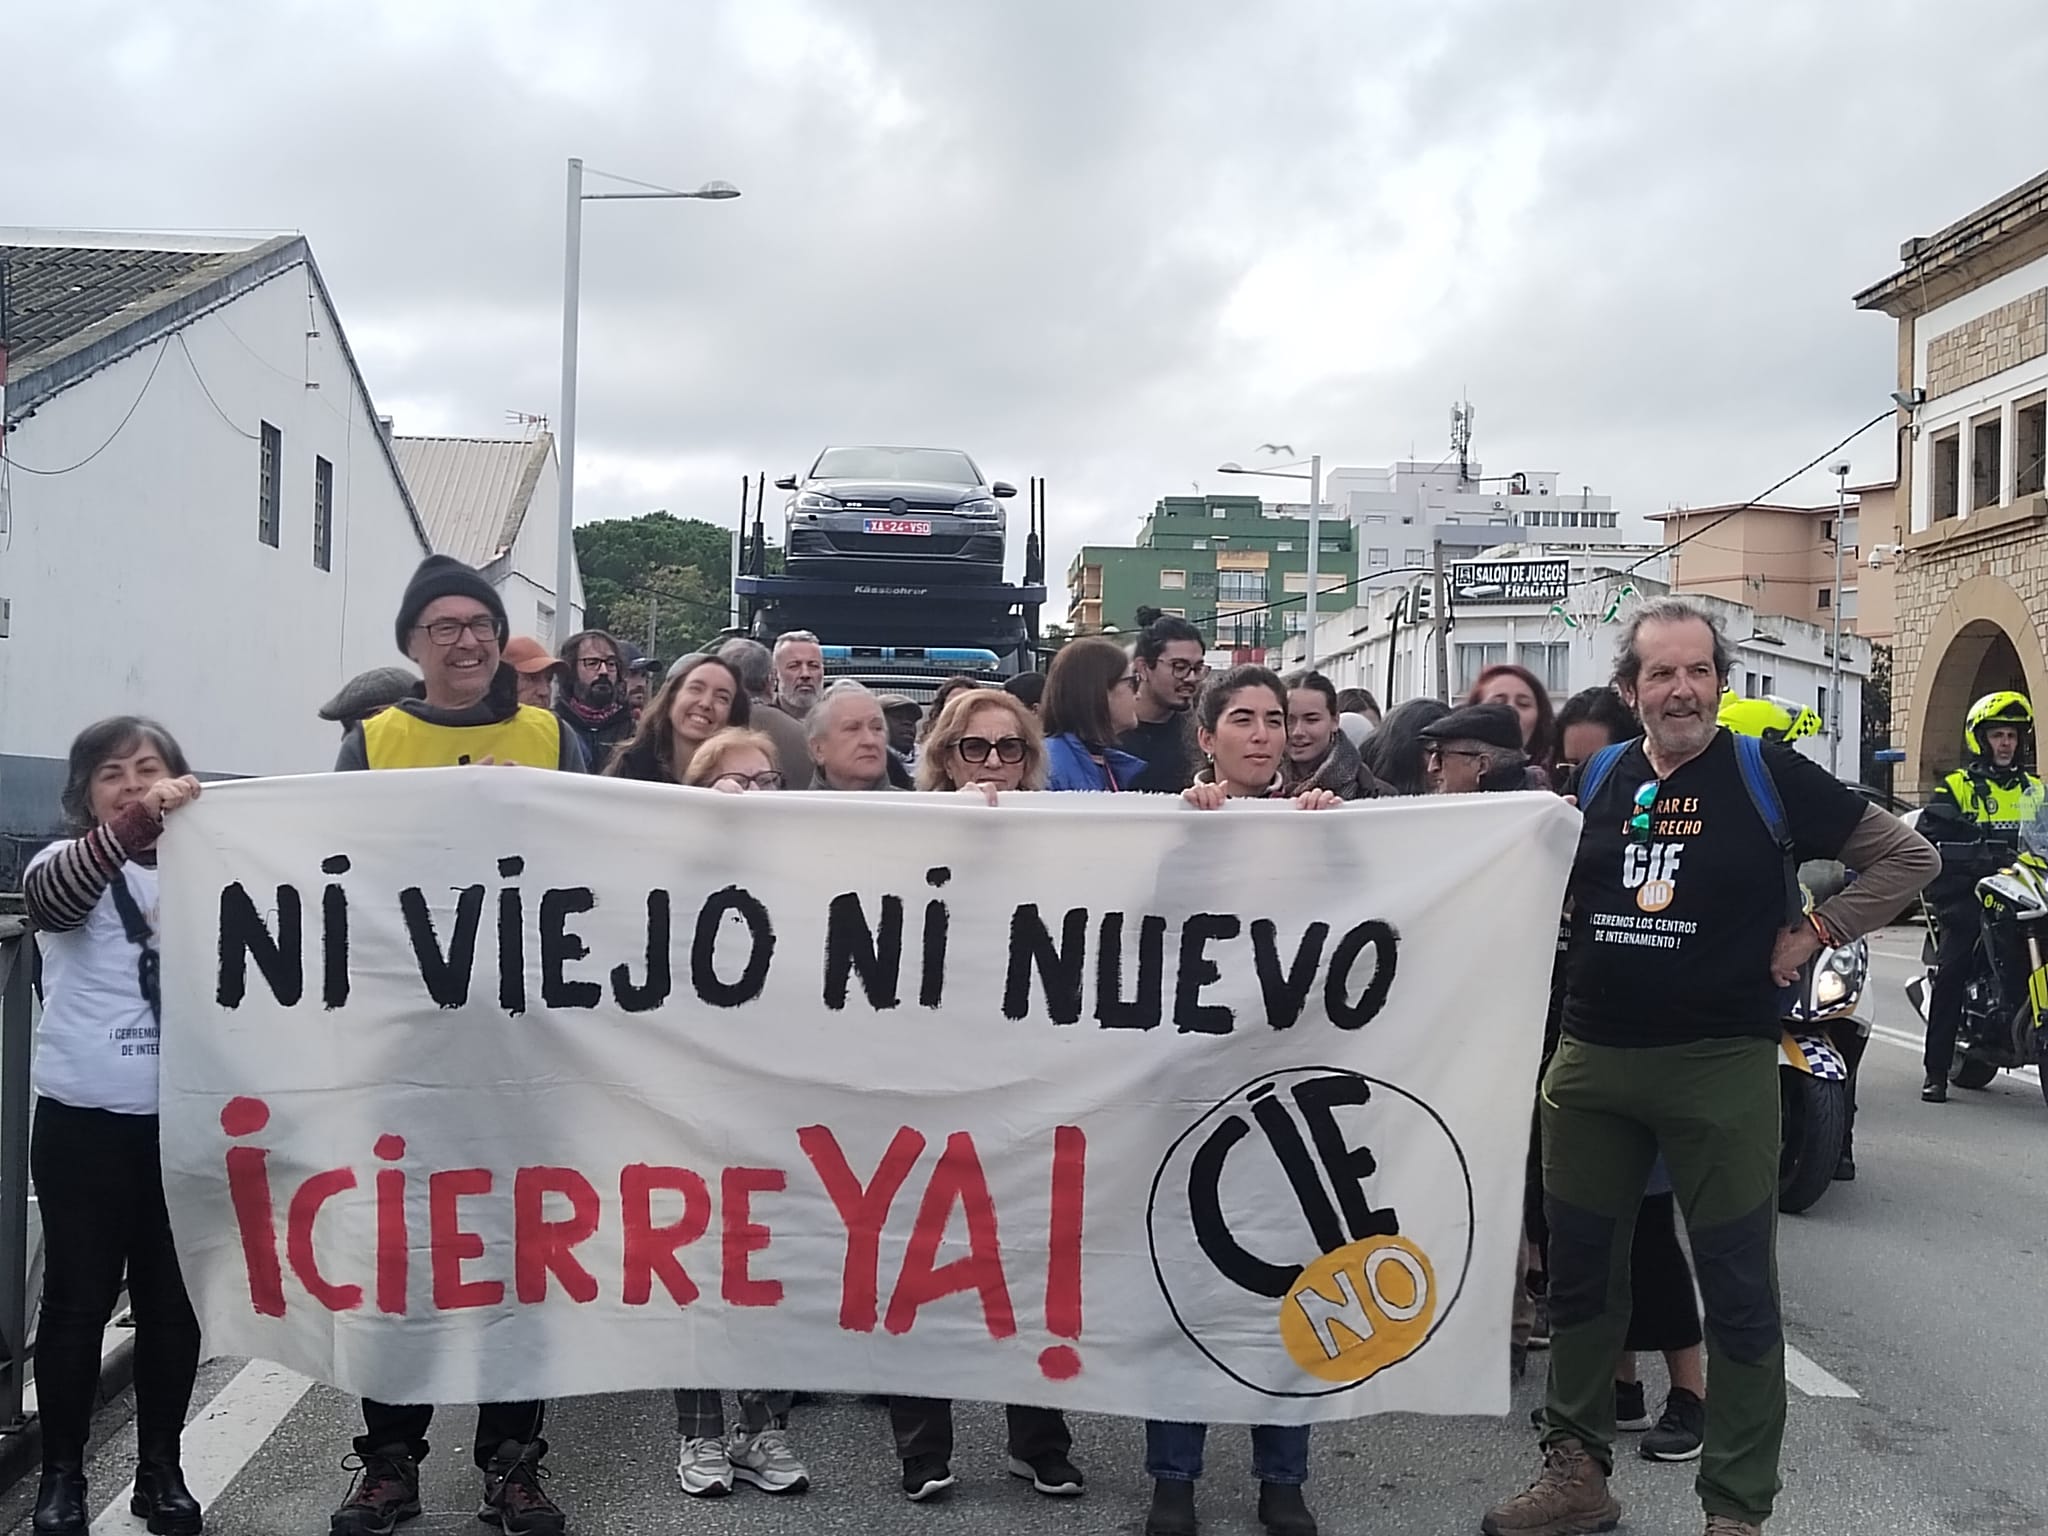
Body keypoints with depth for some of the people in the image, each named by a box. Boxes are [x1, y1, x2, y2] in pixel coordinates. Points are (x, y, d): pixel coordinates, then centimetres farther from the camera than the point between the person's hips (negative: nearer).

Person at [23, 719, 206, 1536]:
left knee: (173, 1300, 10)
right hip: (86, 1121, -2)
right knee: (78, 1300, 4)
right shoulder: (68, 863, 0)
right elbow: (45, 898, -24)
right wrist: (134, 827, -41)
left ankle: (160, 1468, 23)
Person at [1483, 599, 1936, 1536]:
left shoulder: (1767, 774, -5)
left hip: (1721, 1063, -4)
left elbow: (1907, 858, 0)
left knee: (1738, 1291, 3)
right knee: (1579, 1270, 13)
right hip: (1590, 1060, 5)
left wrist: (1814, 933, -6)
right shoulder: (1597, 779, 7)